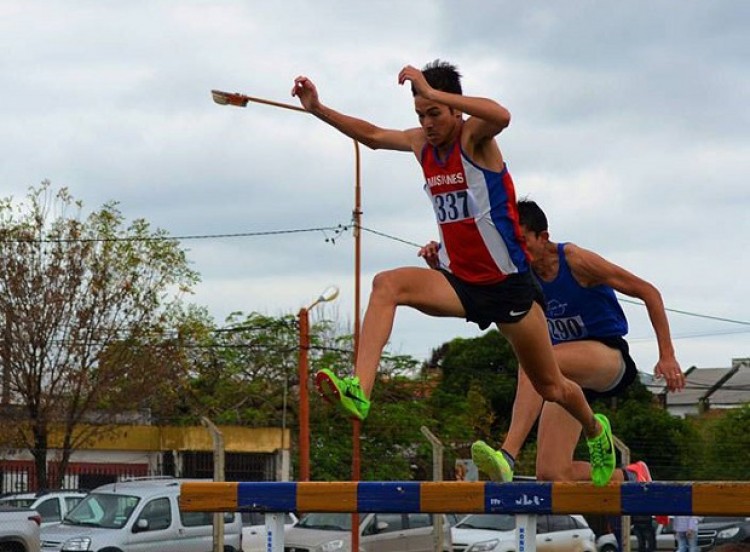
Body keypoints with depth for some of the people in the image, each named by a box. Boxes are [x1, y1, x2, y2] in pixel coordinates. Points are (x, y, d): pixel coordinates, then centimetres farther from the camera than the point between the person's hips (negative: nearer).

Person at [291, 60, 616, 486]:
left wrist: (432, 92, -40)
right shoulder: (422, 143, 4)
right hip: (459, 282, 5)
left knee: (551, 388, 9)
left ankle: (595, 431, 42)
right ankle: (360, 390, -37)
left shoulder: (474, 136, -15)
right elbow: (372, 135, 18)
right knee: (387, 284, -24)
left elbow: (501, 117, -38)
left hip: (508, 283, -5)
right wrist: (318, 109, 8)